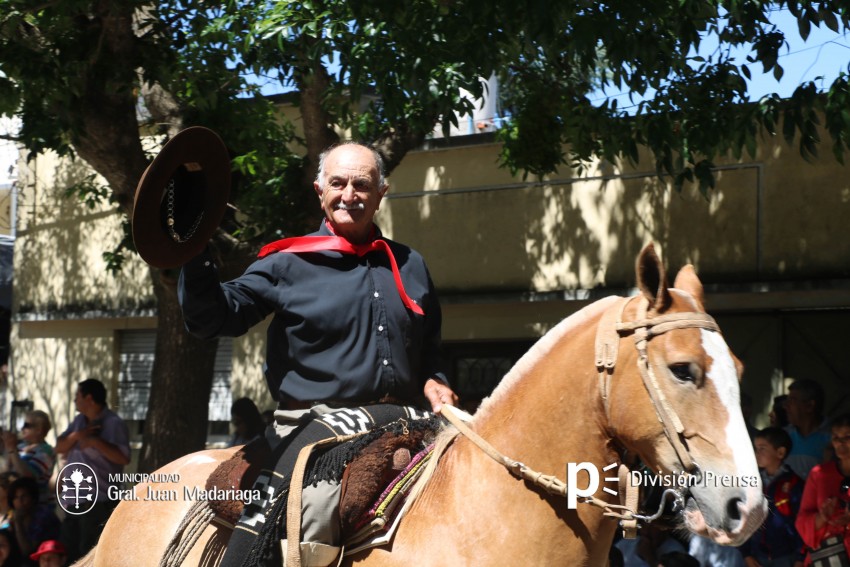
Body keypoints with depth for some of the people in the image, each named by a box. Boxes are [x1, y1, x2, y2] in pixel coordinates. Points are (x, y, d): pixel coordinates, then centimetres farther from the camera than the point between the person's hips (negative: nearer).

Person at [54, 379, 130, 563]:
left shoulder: (114, 424, -10)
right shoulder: (79, 421, 15)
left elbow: (124, 458, -20)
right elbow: (59, 448, 10)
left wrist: (95, 442, -24)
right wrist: (76, 435, -8)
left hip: (100, 503, -8)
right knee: (66, 553, 13)